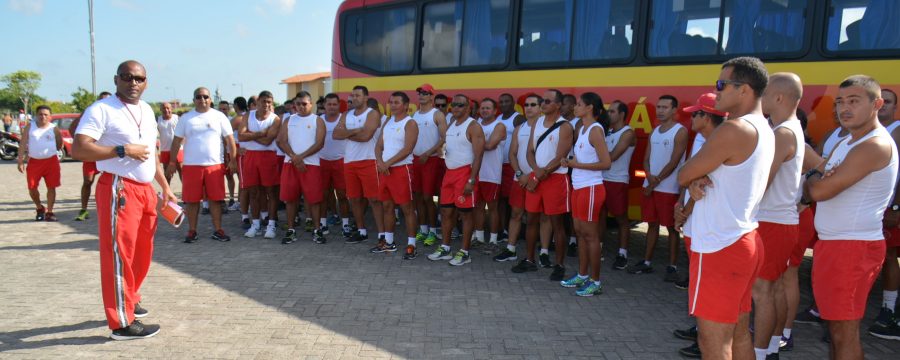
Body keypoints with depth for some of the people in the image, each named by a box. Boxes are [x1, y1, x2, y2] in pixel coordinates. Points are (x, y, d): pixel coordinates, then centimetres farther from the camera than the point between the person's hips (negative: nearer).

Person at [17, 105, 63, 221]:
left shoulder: (54, 128, 2)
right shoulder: (29, 127, 3)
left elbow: (60, 144, 17)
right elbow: (23, 144, 1)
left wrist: (50, 151, 11)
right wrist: (20, 161, -4)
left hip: (51, 161, -1)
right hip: (34, 162, 1)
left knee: (51, 187, 1)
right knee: (32, 188, 1)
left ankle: (49, 212, 11)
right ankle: (39, 208, 25)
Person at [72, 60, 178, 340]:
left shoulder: (147, 110, 15)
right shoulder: (101, 109, -10)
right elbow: (78, 149, -20)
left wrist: (165, 188, 21)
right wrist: (124, 150, -20)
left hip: (145, 189, 8)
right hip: (118, 189, -8)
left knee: (142, 253, 16)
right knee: (119, 255, -3)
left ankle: (129, 301, 33)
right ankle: (122, 323, 3)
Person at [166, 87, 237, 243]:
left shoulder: (219, 116, 4)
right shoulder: (186, 118, 7)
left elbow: (230, 139, 2)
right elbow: (177, 141, 8)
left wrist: (233, 159, -5)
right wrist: (172, 162, 4)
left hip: (215, 165, 0)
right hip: (191, 165, 1)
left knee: (216, 199, 2)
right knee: (191, 200, 3)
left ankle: (218, 230, 10)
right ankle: (192, 231, 14)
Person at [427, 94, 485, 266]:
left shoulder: (473, 126, -11)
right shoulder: (451, 123, 13)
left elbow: (478, 155, -16)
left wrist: (472, 180, -21)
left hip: (465, 173, -8)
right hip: (449, 172, 8)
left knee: (465, 213, -1)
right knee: (446, 211, 12)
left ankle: (464, 253, 7)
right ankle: (445, 248, 23)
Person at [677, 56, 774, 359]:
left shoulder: (732, 130, -19)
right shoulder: (764, 130, 12)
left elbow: (683, 176, -12)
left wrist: (694, 180, 10)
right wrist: (698, 182, -7)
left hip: (720, 248, -9)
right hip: (744, 241, 9)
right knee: (739, 334, 17)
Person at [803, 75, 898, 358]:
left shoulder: (875, 145, -16)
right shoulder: (847, 144, 16)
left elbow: (820, 191, -21)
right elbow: (809, 192, 16)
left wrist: (814, 176, 1)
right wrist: (819, 178, -6)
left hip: (853, 246, -10)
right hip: (835, 242, 10)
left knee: (844, 331, -5)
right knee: (837, 326, 17)